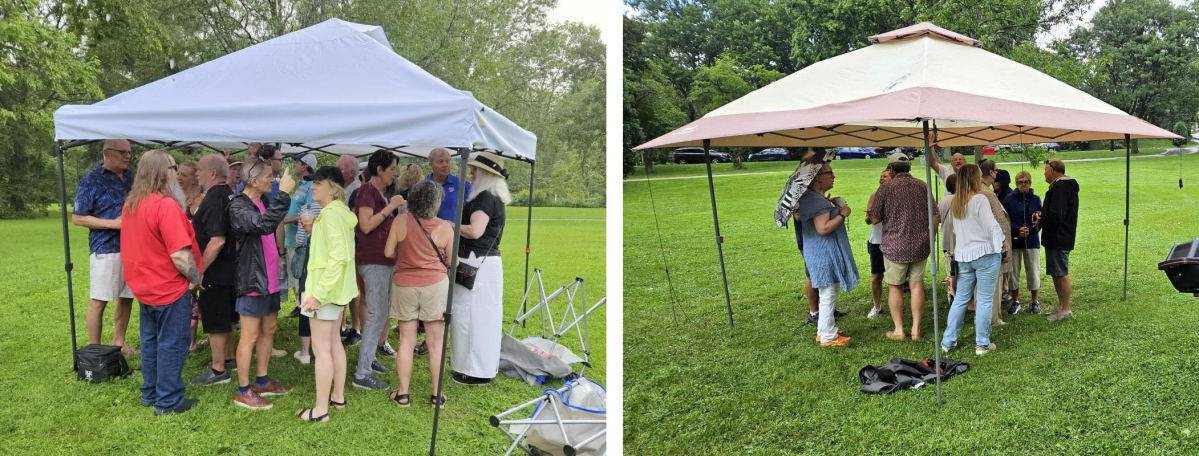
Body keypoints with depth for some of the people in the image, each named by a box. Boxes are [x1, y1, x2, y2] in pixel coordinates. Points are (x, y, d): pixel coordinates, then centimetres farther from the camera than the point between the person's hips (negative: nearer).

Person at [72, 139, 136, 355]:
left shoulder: (130, 177, 12)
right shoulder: (91, 180, -6)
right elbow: (77, 217, -7)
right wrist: (113, 223, -16)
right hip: (105, 249, -6)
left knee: (127, 297, 12)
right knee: (98, 300, -1)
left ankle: (119, 342, 25)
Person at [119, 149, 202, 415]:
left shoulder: (130, 204, 5)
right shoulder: (166, 205, -23)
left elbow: (138, 245, 15)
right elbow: (180, 255, -26)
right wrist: (195, 278, -12)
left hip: (144, 286, 8)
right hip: (170, 289, -8)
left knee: (150, 341, 18)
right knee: (171, 344, 2)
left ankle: (150, 394, 29)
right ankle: (168, 402, 10)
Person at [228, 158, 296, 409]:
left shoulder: (262, 202, 12)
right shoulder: (238, 205, -17)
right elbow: (263, 225, -36)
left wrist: (276, 255, 14)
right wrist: (283, 193, -33)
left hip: (269, 278, 9)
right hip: (252, 279, -9)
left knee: (269, 329, 16)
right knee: (250, 336, -2)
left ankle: (262, 381, 29)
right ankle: (243, 391, 9)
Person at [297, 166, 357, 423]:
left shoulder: (331, 213, -19)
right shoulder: (342, 212, 11)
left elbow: (338, 257, -26)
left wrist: (319, 293, -26)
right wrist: (314, 229, 12)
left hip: (326, 287, -10)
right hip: (338, 286, 10)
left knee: (321, 348, -4)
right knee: (334, 343, 18)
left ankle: (321, 409, 2)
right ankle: (338, 397, 28)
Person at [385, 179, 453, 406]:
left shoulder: (400, 221, -7)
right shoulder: (445, 227, -9)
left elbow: (389, 252, -2)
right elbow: (451, 261, -1)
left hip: (404, 285, 1)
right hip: (435, 285, -1)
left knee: (406, 342, 10)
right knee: (435, 343, 8)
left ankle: (403, 394, 14)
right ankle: (436, 394, 15)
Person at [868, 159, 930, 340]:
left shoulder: (886, 188, -10)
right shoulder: (923, 186, 2)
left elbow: (875, 219, -6)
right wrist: (928, 236, 22)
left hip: (895, 246, -3)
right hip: (921, 245, 3)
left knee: (895, 286, 9)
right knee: (917, 284, 10)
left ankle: (898, 330, 12)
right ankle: (916, 329, 13)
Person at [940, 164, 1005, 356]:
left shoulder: (954, 202, 8)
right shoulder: (980, 199, -12)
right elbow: (992, 226, -12)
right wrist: (1000, 243, 3)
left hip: (963, 255, 6)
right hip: (985, 253, -6)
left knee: (960, 298, 13)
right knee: (985, 300, 2)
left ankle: (948, 341, 16)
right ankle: (982, 344, 7)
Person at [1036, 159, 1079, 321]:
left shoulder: (1060, 187, -18)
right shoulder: (1067, 185, 16)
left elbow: (1056, 216, -24)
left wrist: (1041, 221, -7)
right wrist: (1043, 215, 7)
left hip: (1058, 239, -10)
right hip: (1061, 238, 10)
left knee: (1061, 274, -4)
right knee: (1058, 274, 15)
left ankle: (1066, 309, 2)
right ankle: (1062, 306, 22)